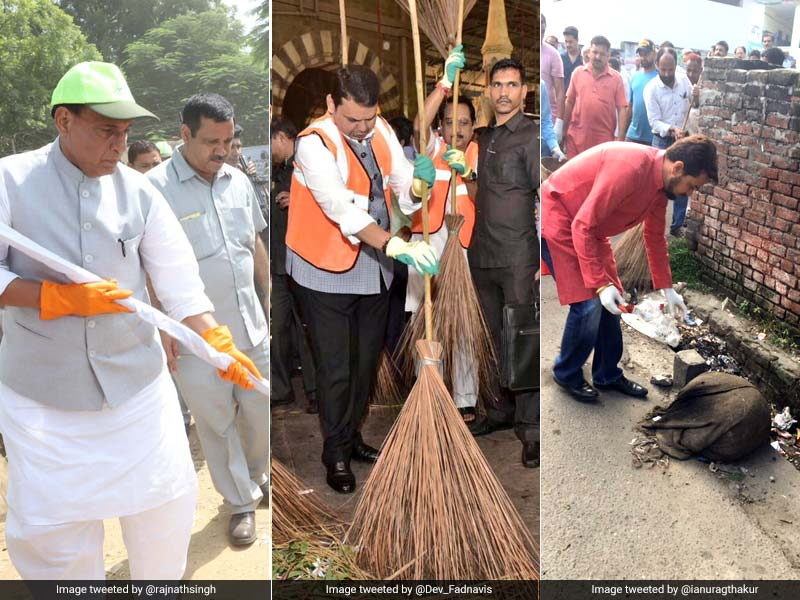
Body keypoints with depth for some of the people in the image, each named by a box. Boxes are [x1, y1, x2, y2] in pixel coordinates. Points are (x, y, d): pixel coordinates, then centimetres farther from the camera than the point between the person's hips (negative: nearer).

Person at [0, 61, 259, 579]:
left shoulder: (138, 191, -2)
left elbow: (179, 281, -5)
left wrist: (219, 345, -14)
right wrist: (63, 298, -20)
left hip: (137, 381, 2)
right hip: (43, 394, -2)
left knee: (169, 498, 12)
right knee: (49, 525, 8)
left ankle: (162, 581, 39)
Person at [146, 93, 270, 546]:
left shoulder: (239, 181, 6)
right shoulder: (156, 187, -12)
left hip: (250, 326, 5)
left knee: (261, 412, 16)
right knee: (217, 422, 10)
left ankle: (256, 475, 44)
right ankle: (242, 502, 29)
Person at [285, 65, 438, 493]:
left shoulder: (381, 131, 0)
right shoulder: (314, 144, -21)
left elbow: (403, 183, -3)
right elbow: (342, 209, -34)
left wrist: (419, 182, -27)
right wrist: (396, 245, -45)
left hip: (374, 266, 7)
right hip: (327, 272, -6)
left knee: (366, 361, 18)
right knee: (335, 368, 4)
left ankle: (352, 436, 39)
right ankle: (336, 454, 24)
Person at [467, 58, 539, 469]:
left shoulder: (532, 136, -6)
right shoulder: (485, 137, 15)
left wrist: (546, 258, -18)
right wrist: (473, 243, 11)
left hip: (518, 257, -6)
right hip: (483, 257, 7)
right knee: (497, 338, 14)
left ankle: (530, 425, 5)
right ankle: (504, 409, 27)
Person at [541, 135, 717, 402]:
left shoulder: (661, 180, -2)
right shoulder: (629, 168, -31)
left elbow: (655, 236, 13)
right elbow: (582, 226, -29)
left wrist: (667, 288, 14)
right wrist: (601, 283, -28)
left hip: (589, 227, 9)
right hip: (557, 220, -9)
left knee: (610, 303, 8)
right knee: (589, 304, -12)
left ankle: (608, 374, 23)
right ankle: (566, 374, 9)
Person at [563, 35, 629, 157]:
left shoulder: (616, 78, 0)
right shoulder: (578, 73, 5)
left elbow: (622, 109, -3)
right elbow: (570, 102, 9)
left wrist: (620, 138, -9)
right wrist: (564, 130, 8)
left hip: (604, 139, -1)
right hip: (577, 136, 2)